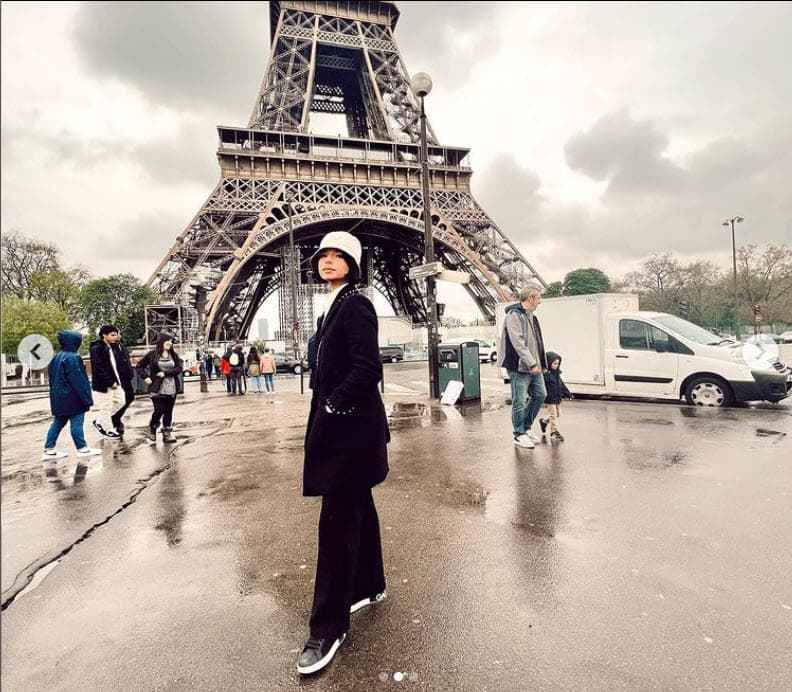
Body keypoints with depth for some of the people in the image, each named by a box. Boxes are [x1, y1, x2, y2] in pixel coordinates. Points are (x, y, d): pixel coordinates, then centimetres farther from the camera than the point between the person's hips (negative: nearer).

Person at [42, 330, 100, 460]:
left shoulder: (56, 357, 11)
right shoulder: (72, 358, -18)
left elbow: (53, 378, 19)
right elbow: (79, 380, -20)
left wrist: (55, 395, 25)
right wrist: (87, 399, -17)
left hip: (59, 397, 9)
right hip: (71, 397, -9)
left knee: (58, 422, 13)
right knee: (76, 422, -2)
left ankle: (49, 450, 15)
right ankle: (82, 449, 6)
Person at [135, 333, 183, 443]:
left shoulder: (174, 355, 6)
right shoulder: (152, 354, 0)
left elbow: (179, 368, -4)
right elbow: (140, 366, 8)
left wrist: (165, 373, -14)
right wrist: (145, 377, -5)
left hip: (171, 389, 3)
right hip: (157, 389, -2)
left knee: (168, 412, 7)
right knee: (159, 410, -7)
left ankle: (167, 433, 17)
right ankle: (152, 428, 22)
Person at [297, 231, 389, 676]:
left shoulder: (356, 305, -12)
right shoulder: (335, 307, 15)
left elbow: (367, 369, -22)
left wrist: (332, 408, -16)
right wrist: (326, 412, 11)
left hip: (351, 429, -9)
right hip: (340, 425, 9)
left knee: (338, 520, -2)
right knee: (358, 508, 19)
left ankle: (329, 627, 12)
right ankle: (370, 586, 37)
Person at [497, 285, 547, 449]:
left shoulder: (531, 316, 17)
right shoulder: (514, 315, -13)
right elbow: (517, 342, -21)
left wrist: (541, 363, 17)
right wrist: (531, 363, -22)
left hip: (533, 366, 10)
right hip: (519, 367, -10)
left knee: (540, 394, 15)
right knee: (520, 401, -1)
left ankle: (526, 427, 30)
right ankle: (520, 435, 13)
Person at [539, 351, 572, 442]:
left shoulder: (556, 373, 9)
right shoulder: (545, 373, -18)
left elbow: (561, 384, 21)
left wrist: (567, 393, 24)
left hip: (557, 397, 9)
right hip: (550, 399, -9)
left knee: (558, 414, 16)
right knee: (553, 415, -4)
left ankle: (544, 421, 35)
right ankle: (554, 432, 4)